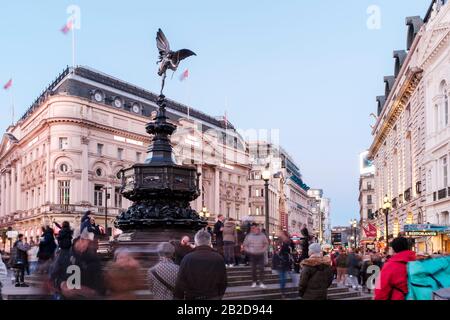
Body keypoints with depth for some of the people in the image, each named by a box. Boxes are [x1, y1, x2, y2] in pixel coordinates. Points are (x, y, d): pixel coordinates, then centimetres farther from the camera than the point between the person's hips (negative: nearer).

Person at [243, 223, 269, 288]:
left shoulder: (262, 235, 1)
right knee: (253, 269, 3)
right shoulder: (249, 236, 1)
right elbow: (245, 245, 6)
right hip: (252, 255, 0)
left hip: (260, 254, 0)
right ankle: (254, 282, 14)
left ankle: (261, 282, -1)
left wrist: (263, 250, -4)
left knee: (261, 269, -6)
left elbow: (266, 244, 9)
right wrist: (248, 251, -6)